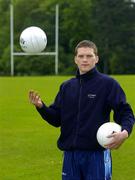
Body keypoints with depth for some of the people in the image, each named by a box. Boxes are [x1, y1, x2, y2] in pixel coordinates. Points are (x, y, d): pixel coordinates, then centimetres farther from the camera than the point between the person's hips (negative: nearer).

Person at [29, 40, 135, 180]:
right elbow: (56, 120, 12)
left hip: (97, 154, -4)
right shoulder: (66, 86, 12)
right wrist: (40, 106, -5)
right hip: (70, 155, 5)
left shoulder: (108, 83, -3)